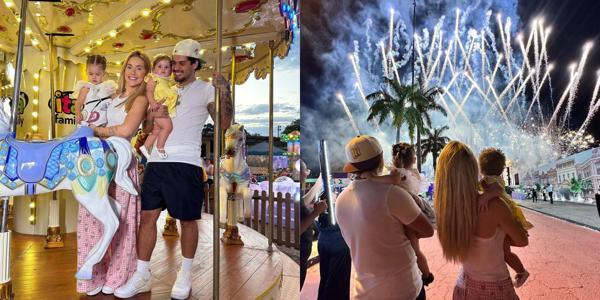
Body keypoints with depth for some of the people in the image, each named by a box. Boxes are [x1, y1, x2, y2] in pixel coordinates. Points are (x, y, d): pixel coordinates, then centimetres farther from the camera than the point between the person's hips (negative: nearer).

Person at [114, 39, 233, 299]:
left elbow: (224, 124, -9)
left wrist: (224, 92, -20)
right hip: (157, 161, 5)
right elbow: (147, 128, 20)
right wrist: (153, 116, -2)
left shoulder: (205, 90, 5)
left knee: (187, 219, 4)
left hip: (186, 163, -5)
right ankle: (142, 276, 15)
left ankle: (185, 274, 20)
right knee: (147, 215, 4)